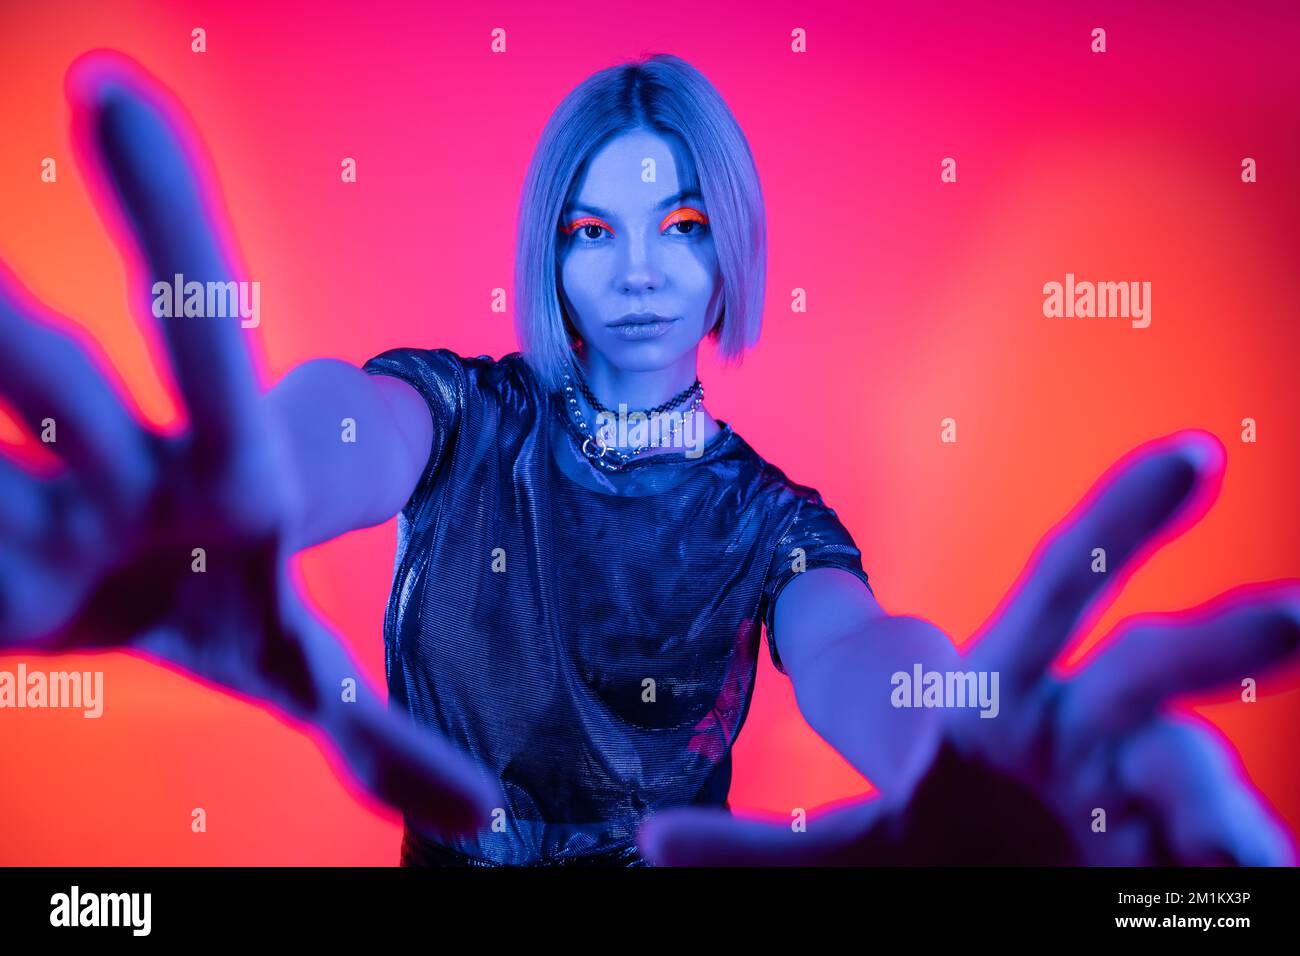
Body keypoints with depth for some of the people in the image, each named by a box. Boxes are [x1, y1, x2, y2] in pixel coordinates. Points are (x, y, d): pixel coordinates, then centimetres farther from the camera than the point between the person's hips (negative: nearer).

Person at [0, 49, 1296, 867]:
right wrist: (238, 500, -50)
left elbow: (844, 647, -22)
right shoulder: (467, 418, -3)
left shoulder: (766, 516, 0)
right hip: (448, 854, 0)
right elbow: (354, 427, -25)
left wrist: (946, 746, -45)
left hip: (659, 856, 0)